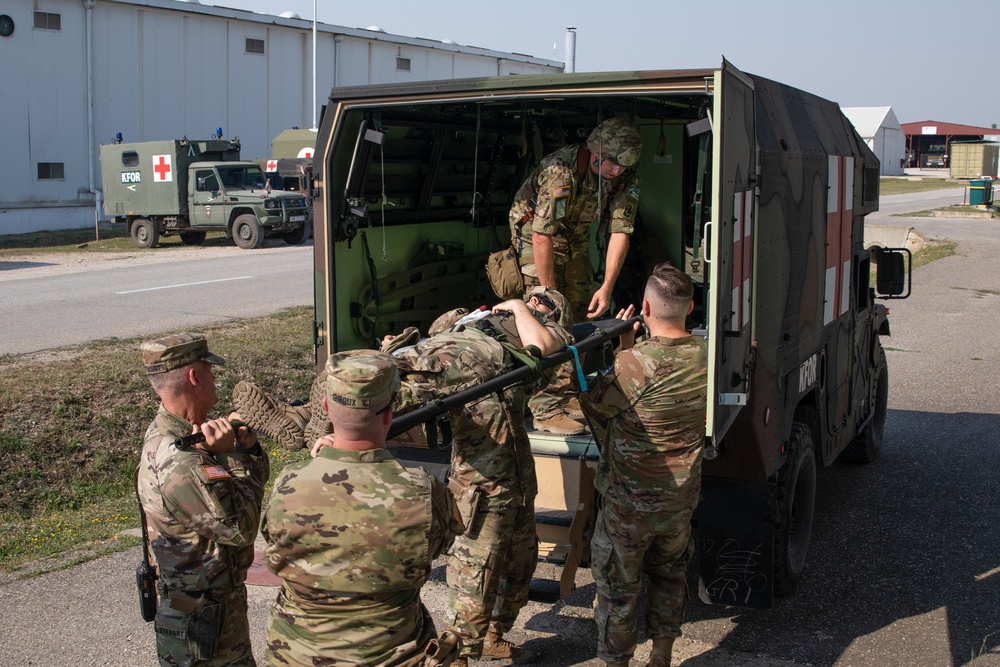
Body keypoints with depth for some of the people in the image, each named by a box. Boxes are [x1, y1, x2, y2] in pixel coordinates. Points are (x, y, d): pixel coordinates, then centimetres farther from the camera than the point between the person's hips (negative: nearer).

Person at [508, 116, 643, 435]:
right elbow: (543, 236, -32)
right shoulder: (561, 171, -34)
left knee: (581, 313, 6)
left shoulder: (626, 178, -15)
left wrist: (607, 286, -27)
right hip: (534, 232, -7)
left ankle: (569, 395, 19)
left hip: (575, 237, 7)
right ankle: (546, 409, -10)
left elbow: (620, 230, -18)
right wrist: (549, 294, -28)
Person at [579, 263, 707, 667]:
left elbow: (592, 403, -11)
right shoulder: (707, 356, -10)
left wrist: (622, 348, -6)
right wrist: (631, 350, 8)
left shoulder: (633, 364, -29)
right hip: (681, 499, 6)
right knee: (668, 577, 26)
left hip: (629, 504, -6)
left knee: (617, 588, 13)